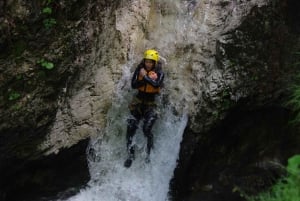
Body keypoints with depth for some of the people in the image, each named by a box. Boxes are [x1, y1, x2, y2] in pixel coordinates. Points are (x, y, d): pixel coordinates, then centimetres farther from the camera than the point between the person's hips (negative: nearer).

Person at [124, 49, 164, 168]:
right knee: (131, 128, -5)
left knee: (147, 129, -18)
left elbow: (157, 84, -29)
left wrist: (145, 76, -27)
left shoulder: (159, 73, -8)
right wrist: (143, 80, -21)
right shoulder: (139, 69, 0)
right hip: (138, 101, 3)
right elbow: (133, 85, -8)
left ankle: (148, 154, 3)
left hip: (151, 102, -3)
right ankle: (130, 155, 5)